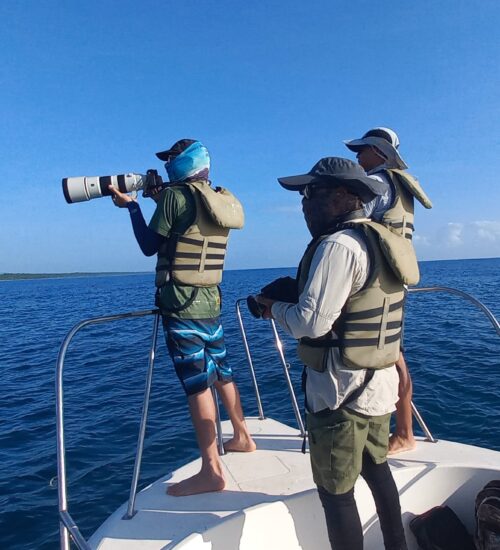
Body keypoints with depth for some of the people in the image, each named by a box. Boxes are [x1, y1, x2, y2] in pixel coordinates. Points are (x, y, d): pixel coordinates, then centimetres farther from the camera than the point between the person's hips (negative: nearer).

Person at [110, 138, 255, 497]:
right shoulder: (222, 201, 11)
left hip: (181, 302, -8)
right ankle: (242, 437, 35)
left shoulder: (177, 195, -10)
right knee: (222, 373, 19)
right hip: (211, 300, 8)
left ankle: (211, 471, 0)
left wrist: (131, 205, 8)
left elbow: (149, 246, -3)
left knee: (197, 383, -6)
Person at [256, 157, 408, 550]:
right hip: (381, 384, 9)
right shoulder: (381, 242, 8)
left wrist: (275, 307, -6)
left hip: (342, 392, -9)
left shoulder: (338, 245, -20)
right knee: (377, 469, 26)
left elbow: (312, 322, -25)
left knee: (336, 491, 7)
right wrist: (296, 296, 10)